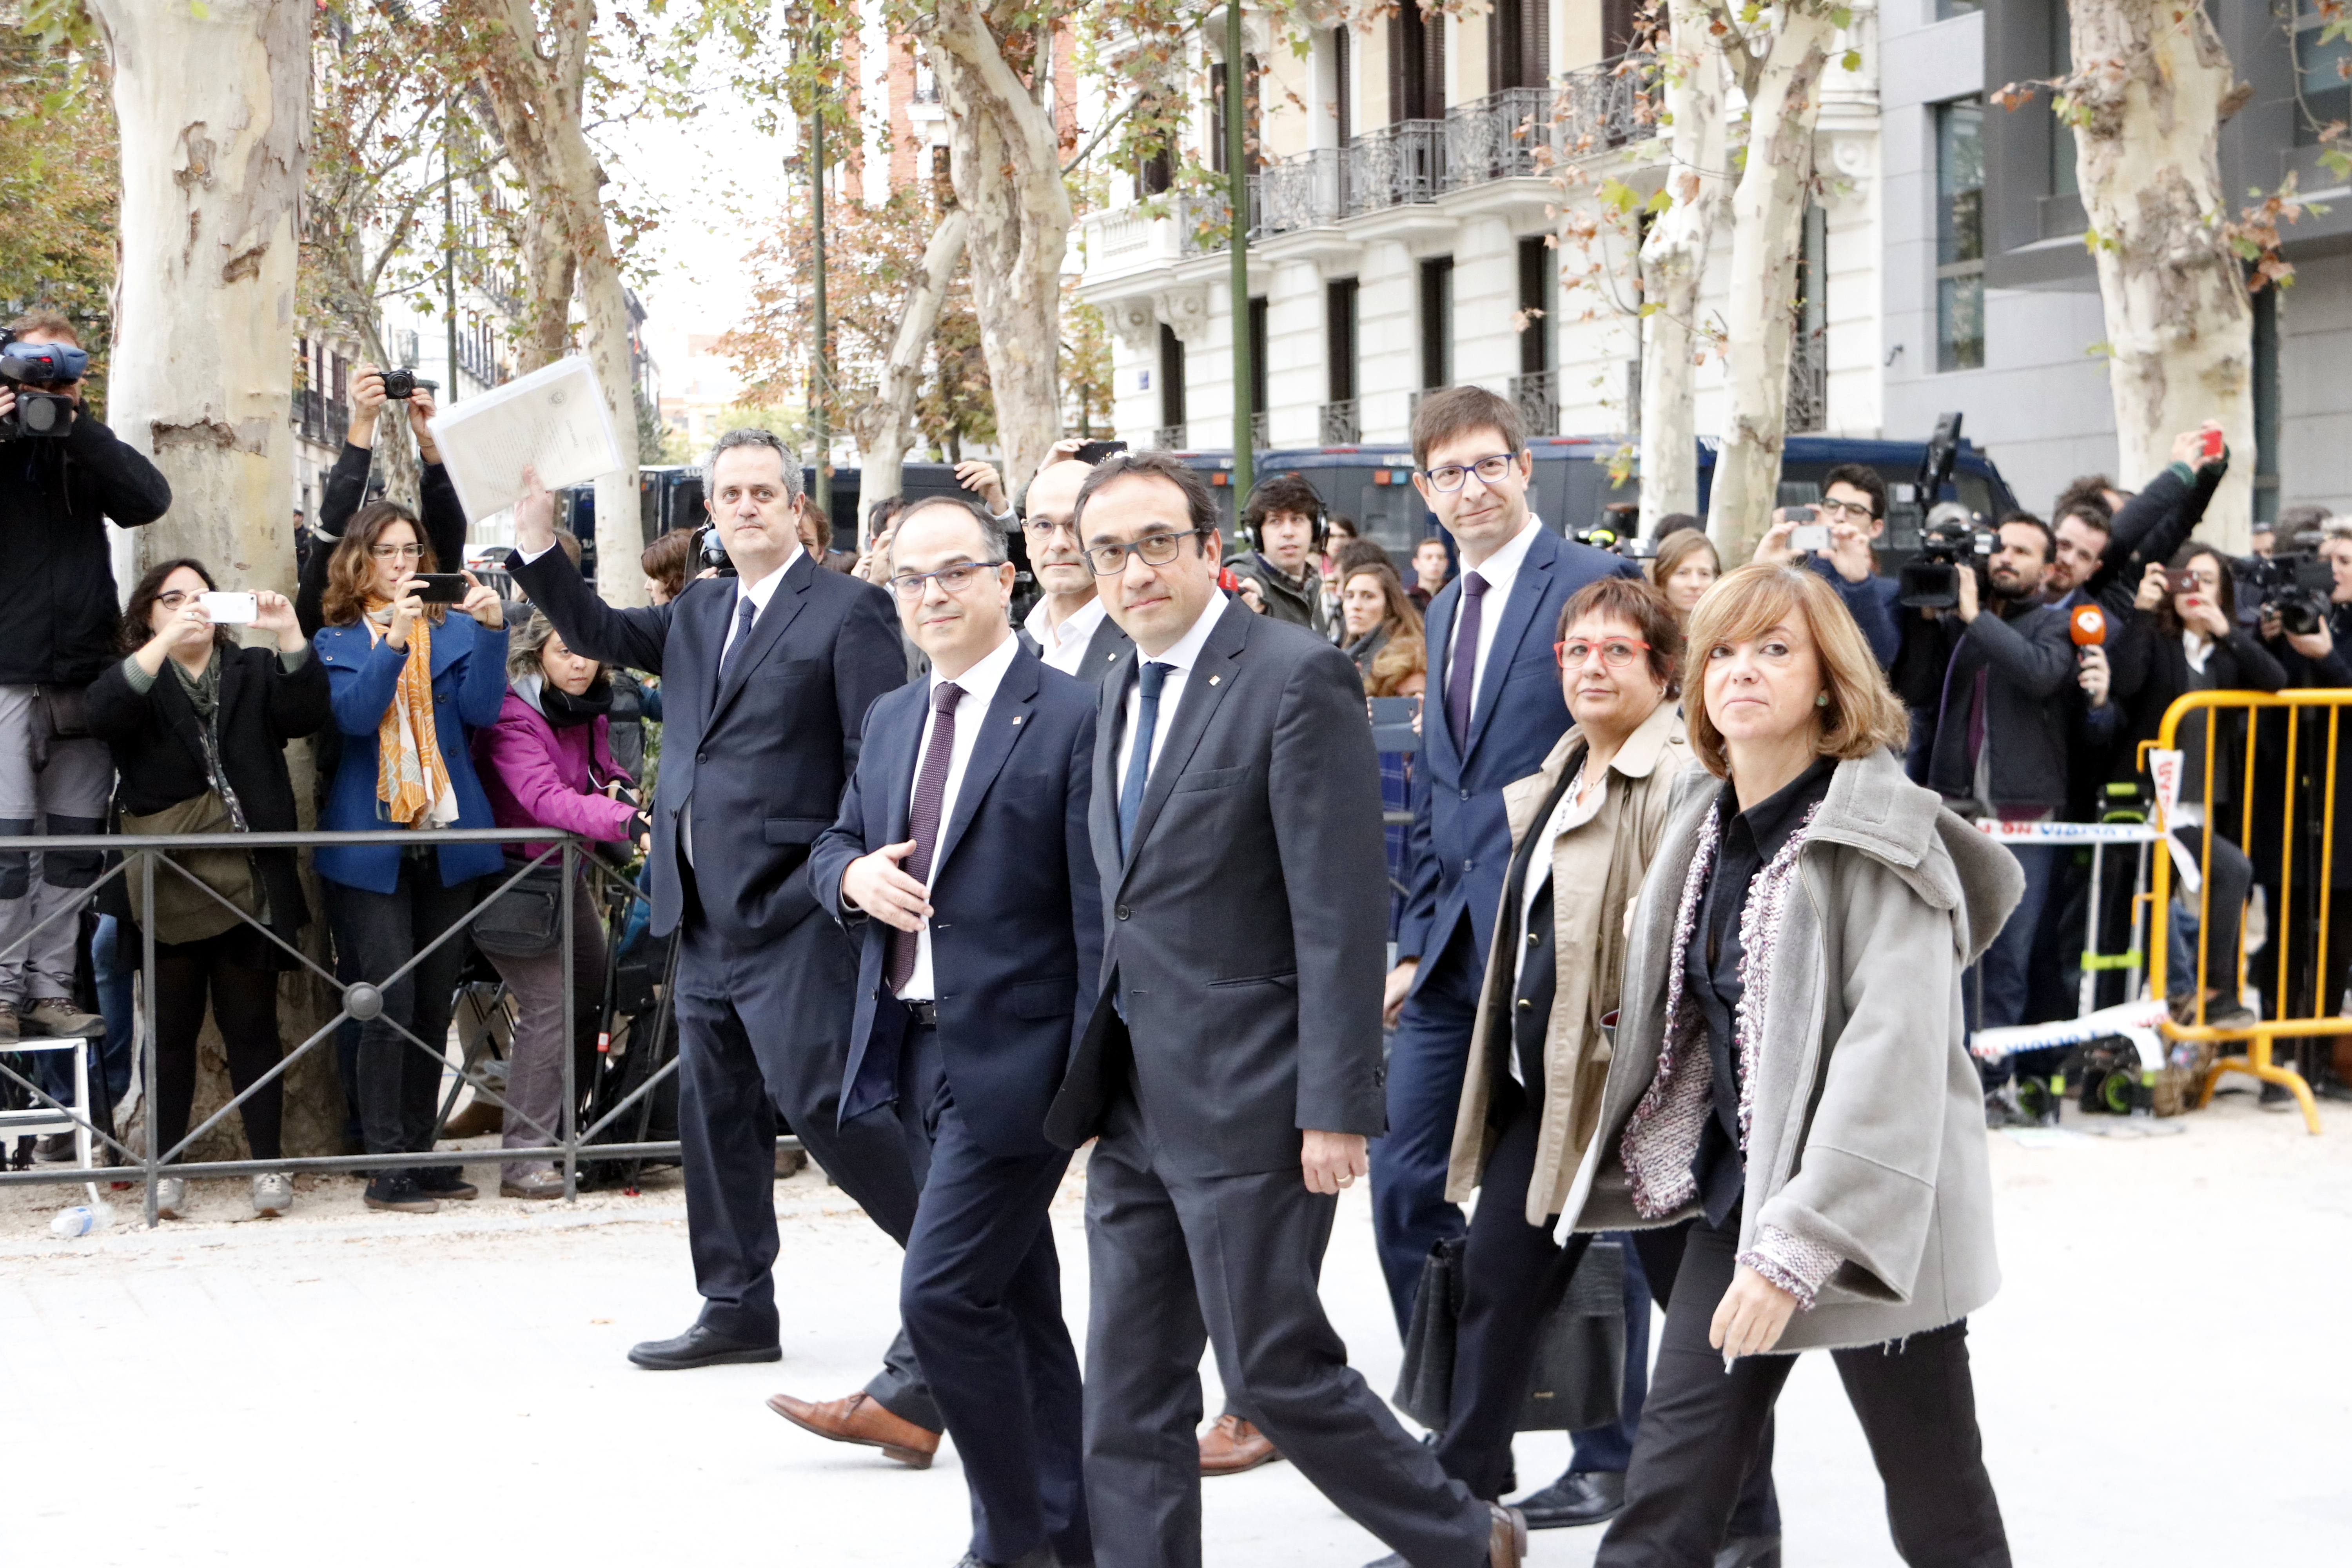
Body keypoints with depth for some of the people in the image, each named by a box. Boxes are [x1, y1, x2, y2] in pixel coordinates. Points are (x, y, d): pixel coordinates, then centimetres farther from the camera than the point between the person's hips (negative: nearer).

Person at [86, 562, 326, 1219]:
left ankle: (268, 1164, 7)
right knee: (172, 1028, 4)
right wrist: (168, 639, -28)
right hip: (167, 889, -1)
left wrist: (289, 633, -22)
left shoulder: (254, 672, 12)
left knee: (252, 1025, 3)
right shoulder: (136, 677, 7)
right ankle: (166, 1168, 9)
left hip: (248, 885, 1)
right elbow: (105, 714, -17)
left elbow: (306, 712, -7)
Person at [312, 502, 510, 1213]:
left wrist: (491, 630, -19)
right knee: (390, 1002, -10)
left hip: (447, 836, 3)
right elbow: (354, 714, -13)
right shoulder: (337, 641, 5)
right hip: (371, 840, -3)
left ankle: (419, 1152, 17)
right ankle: (386, 1164, -6)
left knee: (434, 1005, 8)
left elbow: (482, 709, -6)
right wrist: (394, 639, -24)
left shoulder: (453, 629, 9)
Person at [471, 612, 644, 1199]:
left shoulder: (591, 711, 4)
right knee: (548, 1006, -17)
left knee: (593, 993, 15)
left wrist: (619, 784, -6)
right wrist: (626, 821, -52)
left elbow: (603, 769, 21)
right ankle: (524, 1159, -15)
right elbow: (546, 798, -38)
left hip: (568, 872, 9)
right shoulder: (513, 717, -23)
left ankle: (568, 1128, 31)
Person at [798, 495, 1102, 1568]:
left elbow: (1100, 910, -14)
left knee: (943, 1291, -12)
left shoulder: (1069, 716, -10)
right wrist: (855, 875, -3)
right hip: (914, 1054, 8)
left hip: (1013, 1057, -8)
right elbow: (833, 844, 23)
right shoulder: (893, 719, 14)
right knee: (1015, 1302, 14)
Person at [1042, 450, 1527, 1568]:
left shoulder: (1298, 676, -12)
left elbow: (1340, 909, -16)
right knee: (1129, 1394, 8)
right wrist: (1097, 1078, 13)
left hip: (1246, 1097, -8)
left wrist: (1334, 1106, -19)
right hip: (1135, 1101, 8)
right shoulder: (1122, 689, 14)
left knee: (1275, 1368, 1)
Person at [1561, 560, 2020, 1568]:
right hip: (1737, 1189, 6)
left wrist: (1799, 1245, -28)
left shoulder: (1880, 837, -14)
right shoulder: (1706, 823, 8)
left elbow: (1892, 1052, -23)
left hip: (1871, 1219, -6)